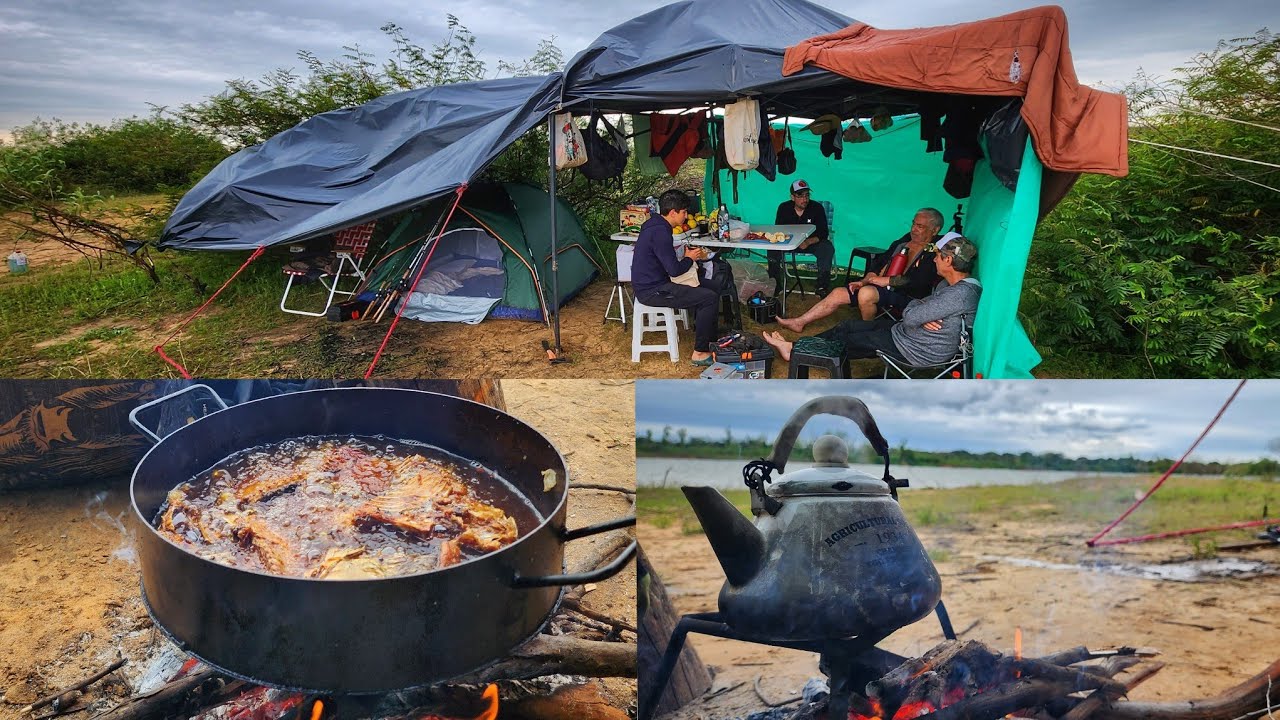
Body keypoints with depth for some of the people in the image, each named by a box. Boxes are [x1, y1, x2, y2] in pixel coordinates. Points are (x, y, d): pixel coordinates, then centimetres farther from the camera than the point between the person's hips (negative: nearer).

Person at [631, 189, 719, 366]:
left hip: (650, 283, 11)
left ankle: (705, 336, 25)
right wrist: (690, 258, -3)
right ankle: (700, 352, -7)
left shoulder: (655, 224, 9)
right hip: (652, 291, -11)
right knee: (710, 298, -15)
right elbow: (674, 270, -23)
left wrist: (692, 254, 6)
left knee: (709, 286, 16)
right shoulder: (660, 232, -23)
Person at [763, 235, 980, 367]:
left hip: (915, 351, -9)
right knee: (848, 326, 8)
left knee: (847, 339, 1)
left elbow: (909, 317, -27)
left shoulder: (960, 294, -28)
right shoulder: (954, 286, 5)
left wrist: (914, 308, -5)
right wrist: (920, 316, -17)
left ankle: (795, 350, 18)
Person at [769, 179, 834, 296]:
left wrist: (809, 242, -34)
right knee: (773, 248, -26)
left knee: (827, 249, -32)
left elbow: (824, 233, -14)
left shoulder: (817, 208, -11)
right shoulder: (784, 208, -5)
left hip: (813, 242, -1)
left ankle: (822, 287, -24)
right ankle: (775, 285, -16)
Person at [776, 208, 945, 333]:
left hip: (906, 297, -8)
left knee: (866, 293, -34)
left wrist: (887, 280, -15)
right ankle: (799, 322, 4)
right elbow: (879, 262, 15)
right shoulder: (905, 240, 16)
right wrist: (865, 280, -3)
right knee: (839, 294, -2)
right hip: (880, 288, 8)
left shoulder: (935, 252, -9)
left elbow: (919, 282, -21)